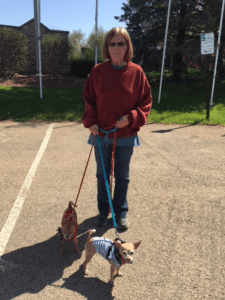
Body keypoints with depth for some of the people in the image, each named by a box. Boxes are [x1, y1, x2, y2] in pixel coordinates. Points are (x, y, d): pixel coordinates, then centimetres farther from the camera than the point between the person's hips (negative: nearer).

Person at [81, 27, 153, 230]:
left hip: (125, 136, -1)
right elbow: (88, 99, 3)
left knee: (122, 176, 13)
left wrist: (130, 118, -16)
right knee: (102, 175, 15)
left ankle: (121, 213, 32)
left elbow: (145, 101, -1)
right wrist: (90, 122, -9)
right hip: (101, 134, 1)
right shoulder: (98, 71, -3)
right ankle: (103, 211, 35)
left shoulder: (136, 72, -6)